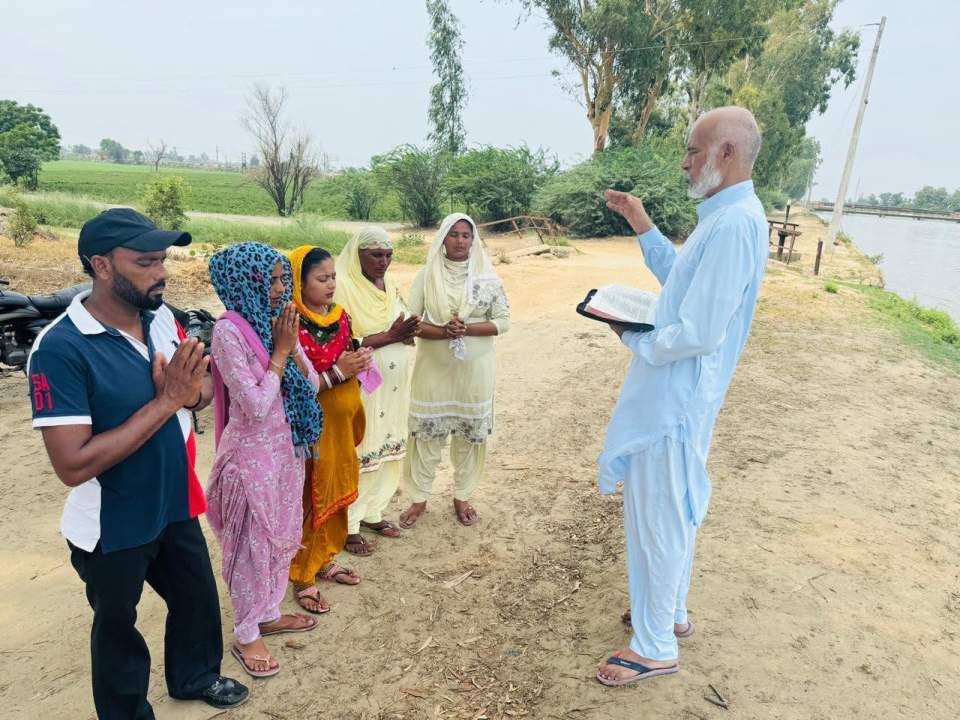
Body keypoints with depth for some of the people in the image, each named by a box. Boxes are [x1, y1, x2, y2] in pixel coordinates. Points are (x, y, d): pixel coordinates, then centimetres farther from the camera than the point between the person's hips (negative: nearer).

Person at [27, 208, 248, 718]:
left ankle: (195, 677, 53)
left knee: (198, 598, 25)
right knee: (117, 626, 20)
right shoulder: (60, 348, -26)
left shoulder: (161, 317, -7)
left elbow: (203, 393, 3)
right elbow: (73, 464, -29)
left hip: (176, 505, 6)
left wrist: (192, 389, -22)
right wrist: (165, 401, -30)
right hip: (113, 527, -6)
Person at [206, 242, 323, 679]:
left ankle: (269, 613, 39)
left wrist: (291, 347, -13)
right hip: (252, 452, -7)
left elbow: (312, 384, 2)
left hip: (288, 446, 7)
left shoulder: (279, 321, 1)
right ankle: (246, 635, 27)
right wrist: (280, 351, -18)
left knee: (282, 535, 19)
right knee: (252, 543, 7)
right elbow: (256, 404, -23)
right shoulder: (229, 331, -20)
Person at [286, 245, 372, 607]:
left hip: (341, 422, 7)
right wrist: (337, 372, -24)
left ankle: (325, 560, 36)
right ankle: (302, 576, 21)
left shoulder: (340, 316, 4)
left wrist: (358, 362, 0)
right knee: (309, 500, 4)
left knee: (337, 493, 18)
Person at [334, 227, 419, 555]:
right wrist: (388, 336, -22)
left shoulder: (390, 283, 8)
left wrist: (407, 331, -9)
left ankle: (373, 513, 32)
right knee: (357, 454, 3)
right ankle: (349, 526, 19)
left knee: (388, 449, 15)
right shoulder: (343, 286, -15)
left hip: (393, 386, 7)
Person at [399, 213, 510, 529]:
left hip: (474, 368, 1)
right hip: (434, 367, 0)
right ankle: (419, 498, 23)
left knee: (470, 433, 10)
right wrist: (443, 331, -23)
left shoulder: (488, 276, -2)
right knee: (427, 432, 6)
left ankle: (462, 496, 29)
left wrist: (467, 329, -19)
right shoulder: (427, 274, -4)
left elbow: (503, 321, -3)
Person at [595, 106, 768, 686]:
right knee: (675, 511, 22)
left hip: (675, 399, -11)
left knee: (658, 519, 3)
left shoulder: (734, 225, -23)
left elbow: (698, 333, -27)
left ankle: (656, 648, 21)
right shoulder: (726, 216, 10)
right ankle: (671, 611, 42)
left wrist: (634, 339, -11)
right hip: (677, 395, 11)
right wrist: (642, 224, 14)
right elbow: (680, 276, 22)